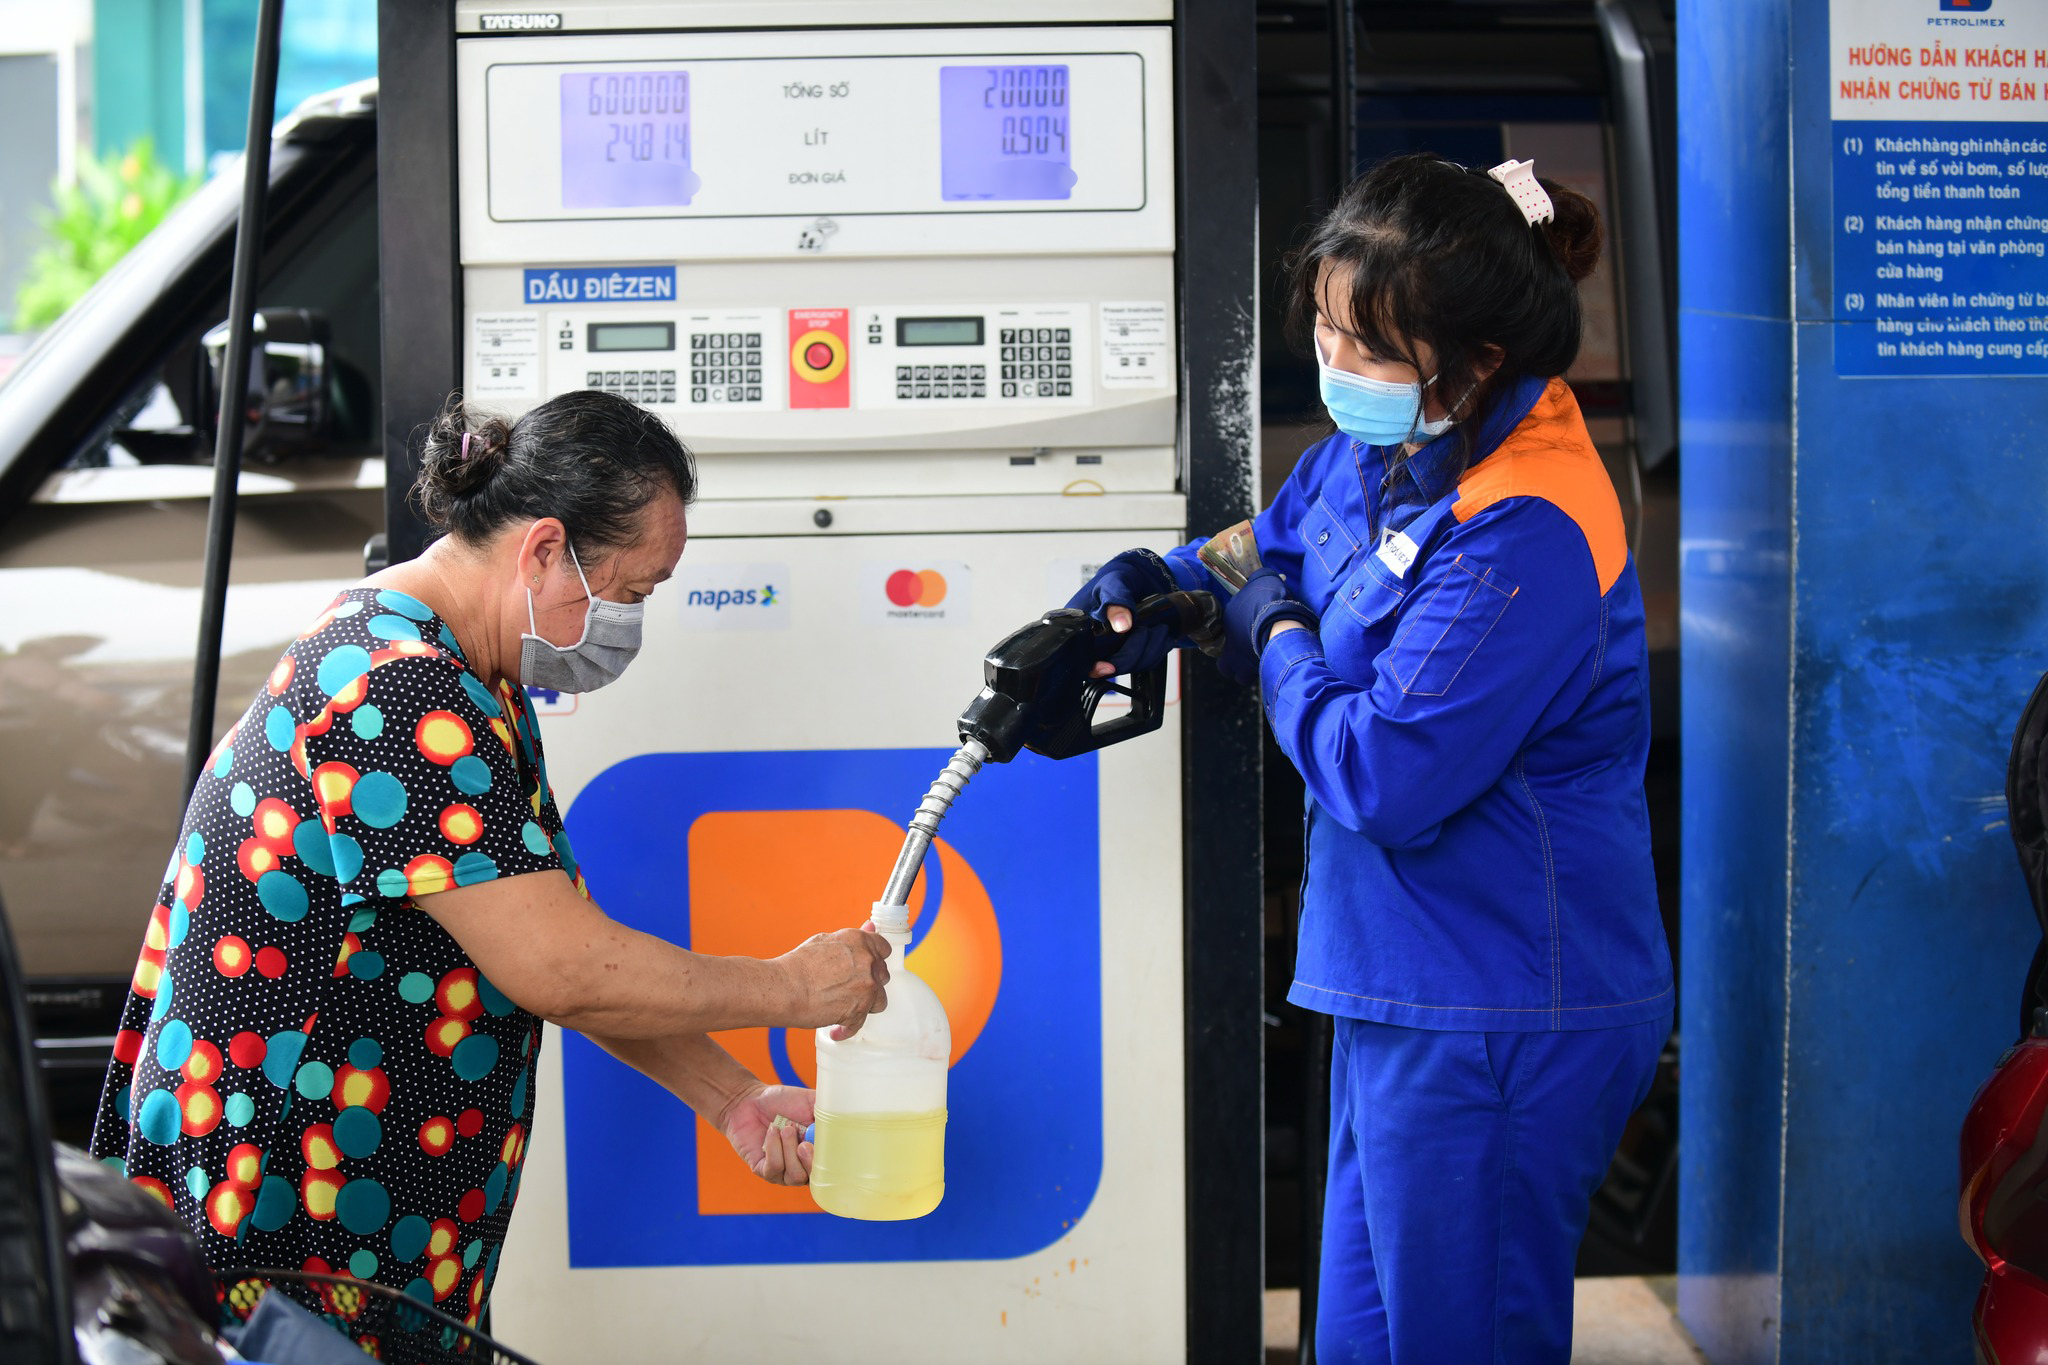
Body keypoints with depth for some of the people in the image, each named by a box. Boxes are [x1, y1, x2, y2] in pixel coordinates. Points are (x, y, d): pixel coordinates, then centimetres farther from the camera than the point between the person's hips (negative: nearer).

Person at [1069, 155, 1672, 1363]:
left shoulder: (1526, 537, -25)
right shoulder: (1373, 453, 5)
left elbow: (1384, 774, -25)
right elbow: (1262, 559, 25)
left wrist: (1278, 641, -8)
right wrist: (1135, 595, 4)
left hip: (1497, 1025, -10)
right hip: (1403, 990, 10)